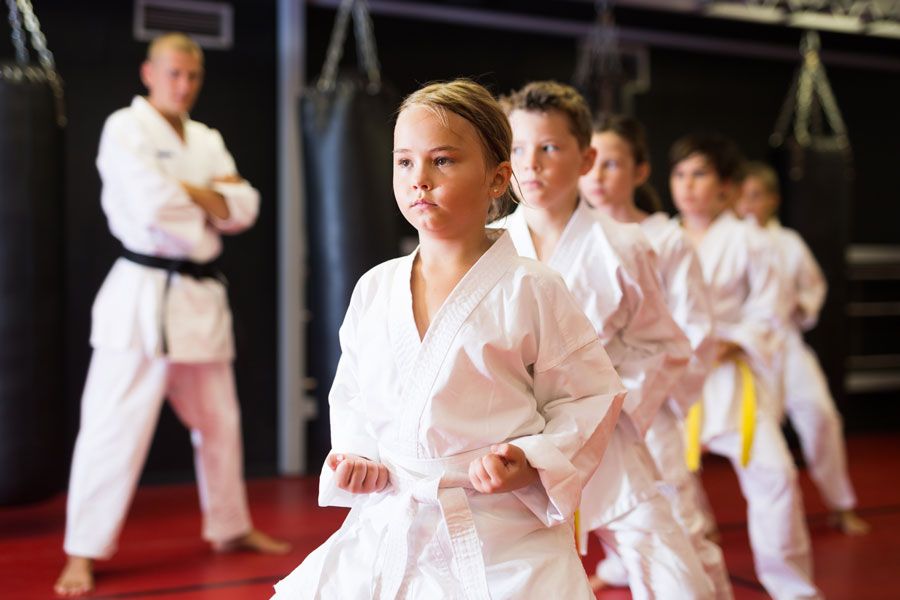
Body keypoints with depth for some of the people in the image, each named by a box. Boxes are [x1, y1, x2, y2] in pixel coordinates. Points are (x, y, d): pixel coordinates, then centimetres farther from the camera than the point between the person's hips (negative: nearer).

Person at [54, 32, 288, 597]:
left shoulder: (208, 140, 14)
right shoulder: (125, 128, -6)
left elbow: (245, 207, 4)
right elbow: (152, 203, -21)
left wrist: (191, 192, -12)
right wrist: (214, 197, -5)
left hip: (203, 296, 7)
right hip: (143, 297, -7)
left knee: (220, 421, 16)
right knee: (116, 426, -9)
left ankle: (231, 527, 33)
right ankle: (83, 553, 3)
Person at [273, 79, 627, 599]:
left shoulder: (531, 292, -9)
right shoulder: (374, 290, 4)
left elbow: (592, 396, -3)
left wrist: (531, 462, -16)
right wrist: (353, 458, -1)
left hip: (503, 545, -4)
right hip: (384, 533, 4)